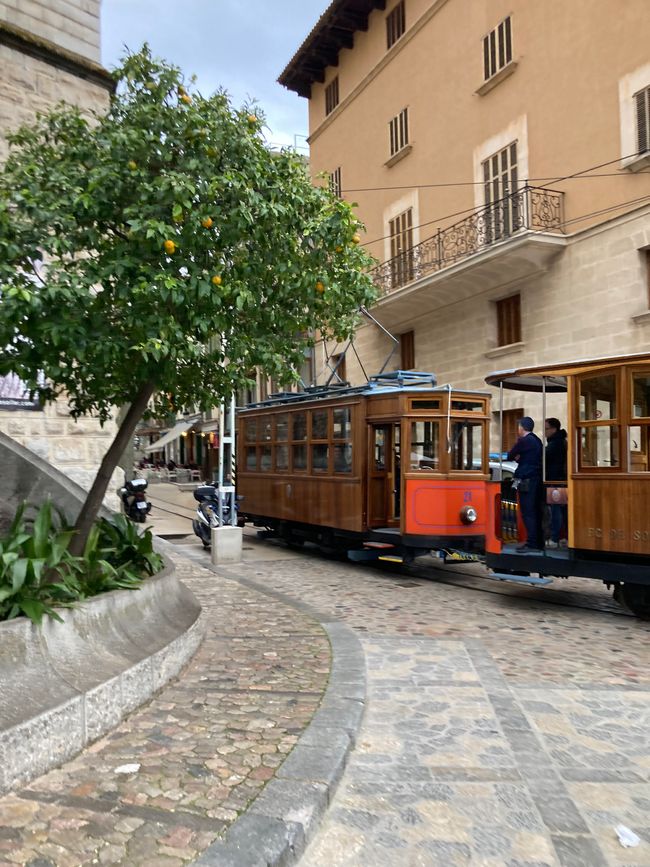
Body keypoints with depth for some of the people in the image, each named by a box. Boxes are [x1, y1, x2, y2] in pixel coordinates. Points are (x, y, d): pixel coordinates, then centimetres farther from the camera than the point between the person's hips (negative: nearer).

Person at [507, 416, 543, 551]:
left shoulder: (524, 441, -11)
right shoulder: (537, 440, 15)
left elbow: (510, 456, -3)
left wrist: (515, 457, 16)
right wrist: (519, 458, 11)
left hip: (526, 481, -9)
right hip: (537, 479, 9)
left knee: (528, 512, -7)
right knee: (535, 512, 11)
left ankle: (532, 543, -9)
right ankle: (538, 542, 16)